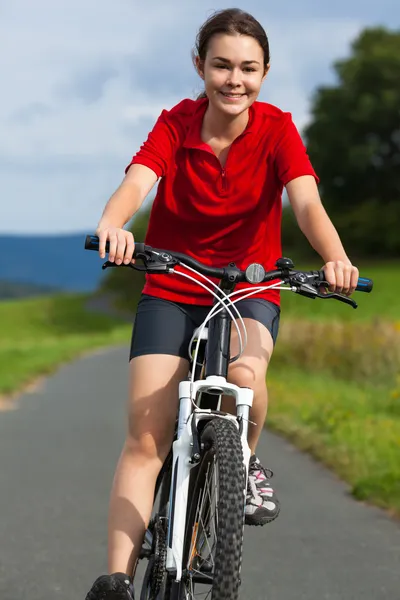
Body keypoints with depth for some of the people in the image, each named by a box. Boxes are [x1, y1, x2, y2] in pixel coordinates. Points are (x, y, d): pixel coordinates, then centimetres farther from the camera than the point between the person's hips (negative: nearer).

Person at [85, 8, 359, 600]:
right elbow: (136, 182, -27)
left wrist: (336, 259, -46)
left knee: (244, 372, -34)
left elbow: (306, 203, -25)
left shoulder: (276, 129, -10)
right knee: (146, 439, -12)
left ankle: (245, 462, -2)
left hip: (249, 290, 0)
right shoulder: (176, 125, -10)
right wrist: (111, 226, -50)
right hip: (171, 291, 1)